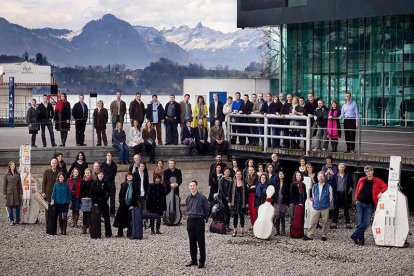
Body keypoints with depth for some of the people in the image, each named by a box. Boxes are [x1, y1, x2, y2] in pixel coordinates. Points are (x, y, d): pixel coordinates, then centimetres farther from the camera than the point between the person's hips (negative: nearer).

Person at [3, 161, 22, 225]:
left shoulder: (17, 174, 6)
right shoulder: (6, 174, 0)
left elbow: (20, 184, 7)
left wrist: (21, 193, 3)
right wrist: (4, 194, -4)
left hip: (16, 193, 2)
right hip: (9, 193, -2)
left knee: (17, 207, 2)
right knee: (10, 207, 1)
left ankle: (17, 220, 10)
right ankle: (11, 220, 10)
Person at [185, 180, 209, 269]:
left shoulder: (202, 197, -7)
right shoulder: (188, 198, 9)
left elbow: (207, 210, -2)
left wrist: (205, 219, -2)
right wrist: (190, 215, 13)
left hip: (199, 220, -5)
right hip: (190, 220, 5)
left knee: (201, 242, -2)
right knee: (192, 242, 10)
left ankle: (202, 262, 3)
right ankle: (193, 260, 20)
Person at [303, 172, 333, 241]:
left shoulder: (328, 187, -3)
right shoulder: (314, 186, 7)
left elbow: (331, 197, 3)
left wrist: (327, 203, 5)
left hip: (325, 208, -2)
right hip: (316, 208, 2)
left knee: (325, 222, 5)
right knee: (312, 222, -1)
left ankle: (324, 235, 17)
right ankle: (309, 235, 3)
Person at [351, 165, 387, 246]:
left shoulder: (377, 181, -2)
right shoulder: (361, 180, 5)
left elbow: (385, 186, -7)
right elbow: (357, 190, 12)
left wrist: (380, 193, -18)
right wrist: (356, 199, 5)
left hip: (369, 205, -1)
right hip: (360, 203, 1)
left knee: (366, 222, -9)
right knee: (359, 222, 0)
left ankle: (355, 236, -1)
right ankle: (361, 239, 8)